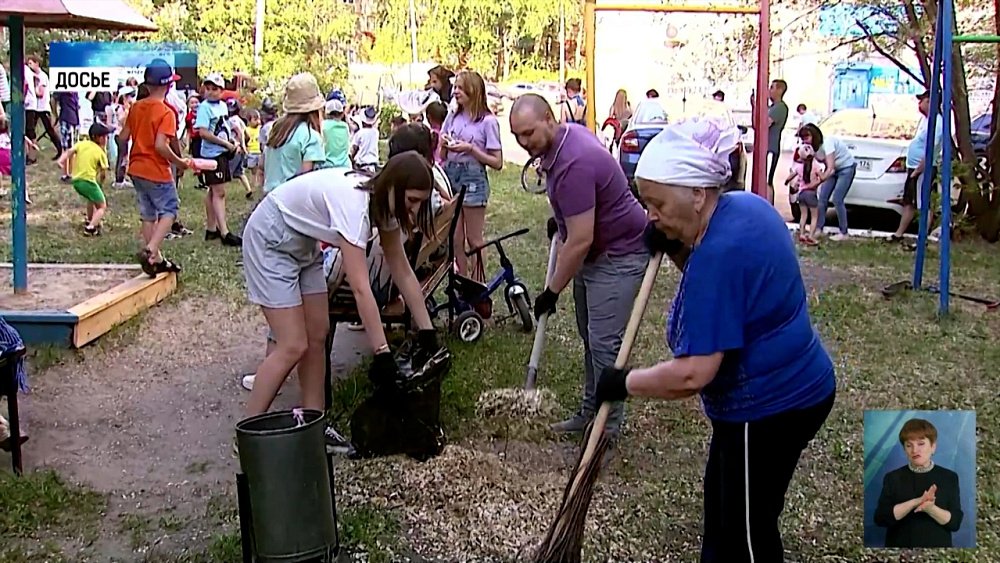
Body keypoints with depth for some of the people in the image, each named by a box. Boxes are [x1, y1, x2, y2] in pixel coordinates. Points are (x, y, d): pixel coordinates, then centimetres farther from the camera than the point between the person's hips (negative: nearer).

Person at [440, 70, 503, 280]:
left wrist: (470, 148, -18)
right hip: (451, 177, 5)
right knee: (455, 239, 9)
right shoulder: (452, 117, 7)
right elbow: (442, 156, 14)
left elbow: (497, 163, -10)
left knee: (474, 240, 3)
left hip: (473, 179, -5)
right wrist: (444, 144, -8)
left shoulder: (488, 121, -8)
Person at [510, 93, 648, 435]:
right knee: (590, 336, 15)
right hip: (595, 250, 11)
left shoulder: (573, 164, -31)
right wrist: (563, 219, 26)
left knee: (603, 342, -9)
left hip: (618, 255, -11)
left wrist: (552, 291, -20)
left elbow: (580, 241, -29)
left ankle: (608, 426, 1)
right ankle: (590, 412, 25)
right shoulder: (568, 133, -1)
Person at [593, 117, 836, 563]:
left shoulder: (720, 252, -30)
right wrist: (675, 249, -1)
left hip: (769, 407, -10)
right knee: (723, 499, 23)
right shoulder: (745, 206, -1)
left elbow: (692, 374, -30)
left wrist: (624, 383, -15)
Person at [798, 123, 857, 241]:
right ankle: (819, 229, 6)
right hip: (833, 169, 7)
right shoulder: (812, 147, -9)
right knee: (822, 198, -2)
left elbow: (830, 169, -36)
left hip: (846, 168, -7)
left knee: (837, 200, -12)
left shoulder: (827, 143, -31)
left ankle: (843, 233, -3)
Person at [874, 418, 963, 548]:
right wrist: (916, 502, -21)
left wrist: (931, 508, -22)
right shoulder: (893, 478, 3)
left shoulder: (949, 477, 5)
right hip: (900, 546, 0)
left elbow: (955, 522, -2)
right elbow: (880, 518, -9)